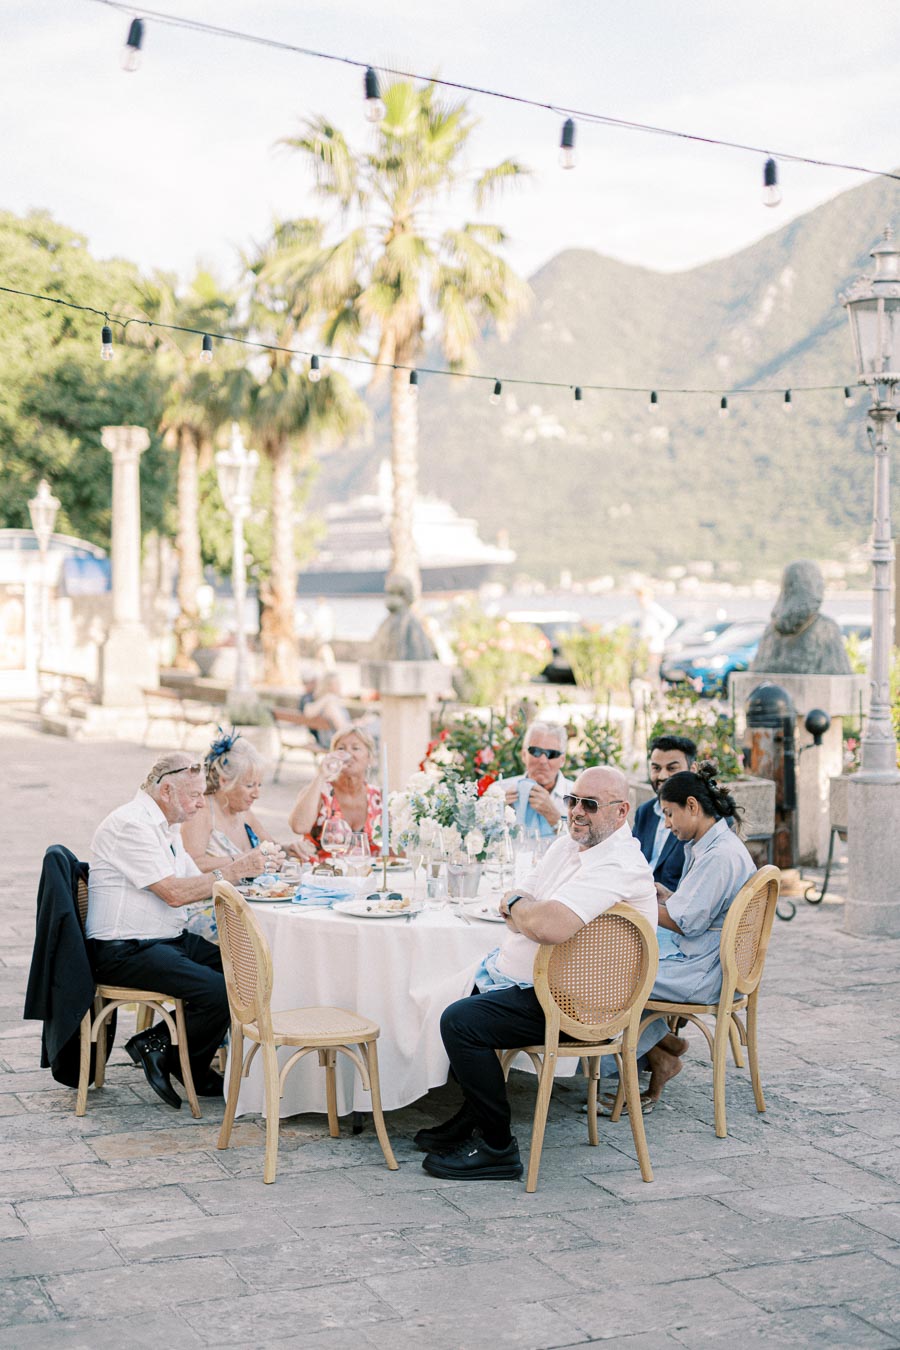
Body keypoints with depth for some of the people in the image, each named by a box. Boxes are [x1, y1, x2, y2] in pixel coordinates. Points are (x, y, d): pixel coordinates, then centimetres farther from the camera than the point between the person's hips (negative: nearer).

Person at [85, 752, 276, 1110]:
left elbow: (194, 883, 16)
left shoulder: (164, 826, 18)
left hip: (168, 939, 10)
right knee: (221, 992, -25)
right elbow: (174, 893, -20)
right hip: (125, 951, -10)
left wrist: (241, 866, 1)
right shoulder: (130, 824, -15)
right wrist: (232, 871, -14)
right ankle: (162, 1050, -1)